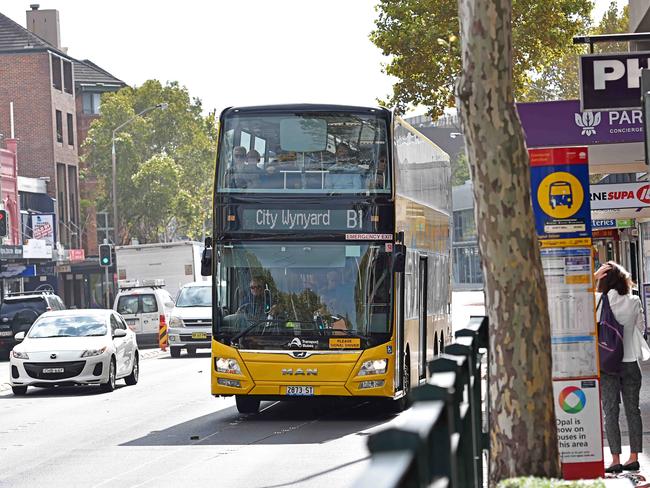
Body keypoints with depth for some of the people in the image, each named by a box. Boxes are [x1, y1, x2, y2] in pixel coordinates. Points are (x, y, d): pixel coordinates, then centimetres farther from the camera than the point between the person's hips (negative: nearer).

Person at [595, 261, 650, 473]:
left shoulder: (598, 301, -10)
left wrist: (593, 277, 2)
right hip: (630, 362, 2)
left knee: (610, 412, 3)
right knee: (632, 410, 10)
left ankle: (616, 460, 0)